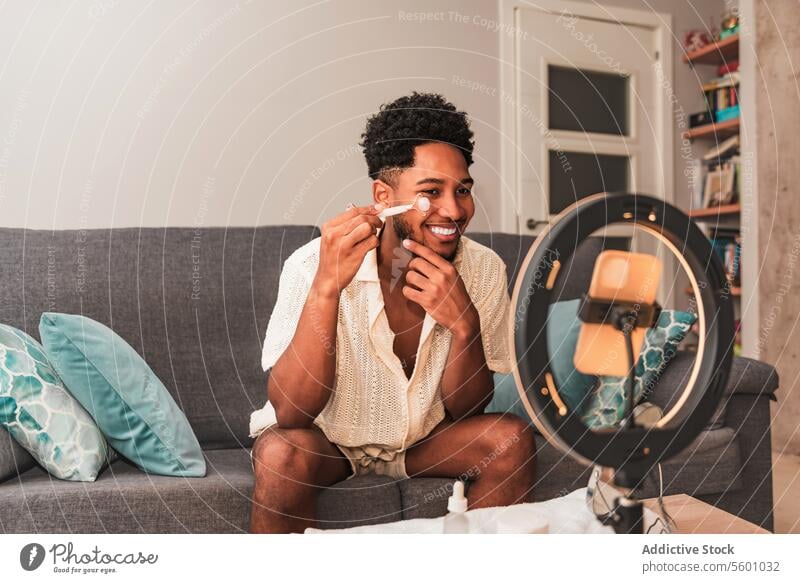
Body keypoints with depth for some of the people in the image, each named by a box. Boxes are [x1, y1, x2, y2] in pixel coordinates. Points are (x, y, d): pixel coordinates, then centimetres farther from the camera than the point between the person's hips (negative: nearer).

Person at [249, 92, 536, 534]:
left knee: (512, 440, -20)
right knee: (282, 454, -32)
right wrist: (326, 286, -40)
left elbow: (463, 412, -10)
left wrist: (464, 324, -29)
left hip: (424, 436, 3)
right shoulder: (312, 265, -23)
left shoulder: (484, 270, -14)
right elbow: (290, 413, -28)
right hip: (325, 437, -2)